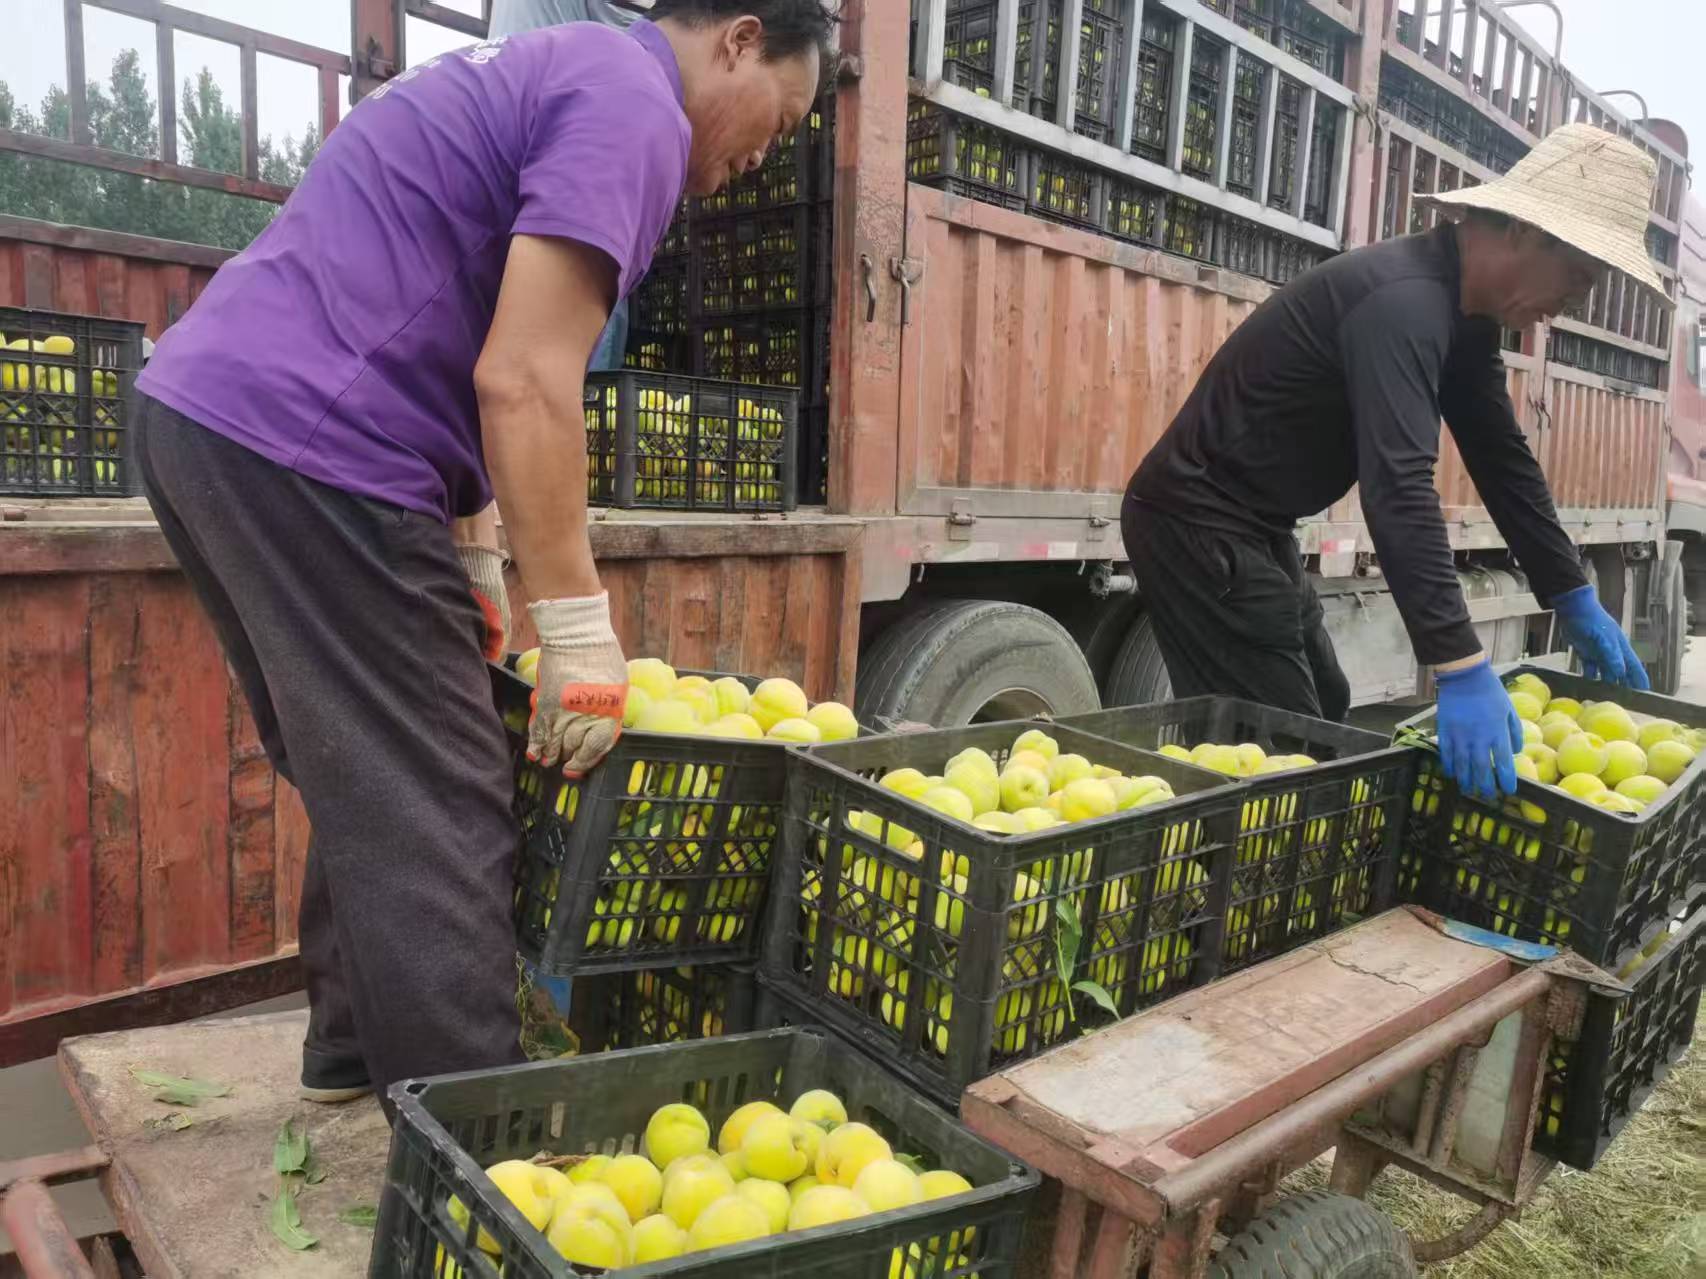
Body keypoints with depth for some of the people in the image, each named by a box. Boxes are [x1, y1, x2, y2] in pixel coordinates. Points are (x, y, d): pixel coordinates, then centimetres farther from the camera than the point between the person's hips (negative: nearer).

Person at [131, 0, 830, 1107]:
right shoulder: (634, 106, -6)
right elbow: (525, 383, -18)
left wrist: (477, 569, 23)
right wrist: (580, 632, -12)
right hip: (303, 445, -10)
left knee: (371, 786, 19)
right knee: (437, 818, -5)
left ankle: (354, 1049, 33)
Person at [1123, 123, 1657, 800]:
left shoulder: (1462, 309, 8)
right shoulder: (1405, 300, -24)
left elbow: (1502, 457, 13)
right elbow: (1399, 488, -35)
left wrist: (1577, 602, 13)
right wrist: (1461, 668, -39)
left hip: (1255, 528, 10)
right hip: (1199, 520, -10)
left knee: (1320, 724, 16)